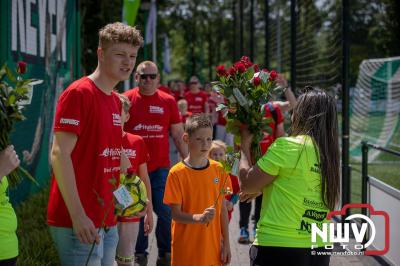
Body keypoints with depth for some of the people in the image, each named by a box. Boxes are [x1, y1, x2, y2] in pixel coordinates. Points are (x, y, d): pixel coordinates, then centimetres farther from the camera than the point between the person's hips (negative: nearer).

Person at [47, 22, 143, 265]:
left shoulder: (117, 101, 14)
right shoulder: (79, 93, -11)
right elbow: (59, 154, -17)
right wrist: (78, 216, -21)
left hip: (108, 222, 8)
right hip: (81, 223, -8)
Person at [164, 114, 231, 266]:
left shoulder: (218, 169, 3)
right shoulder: (177, 173, -9)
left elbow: (222, 208, 8)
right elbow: (175, 214, -10)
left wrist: (226, 243, 7)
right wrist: (199, 218, -27)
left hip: (213, 250, 3)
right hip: (186, 252, -3)